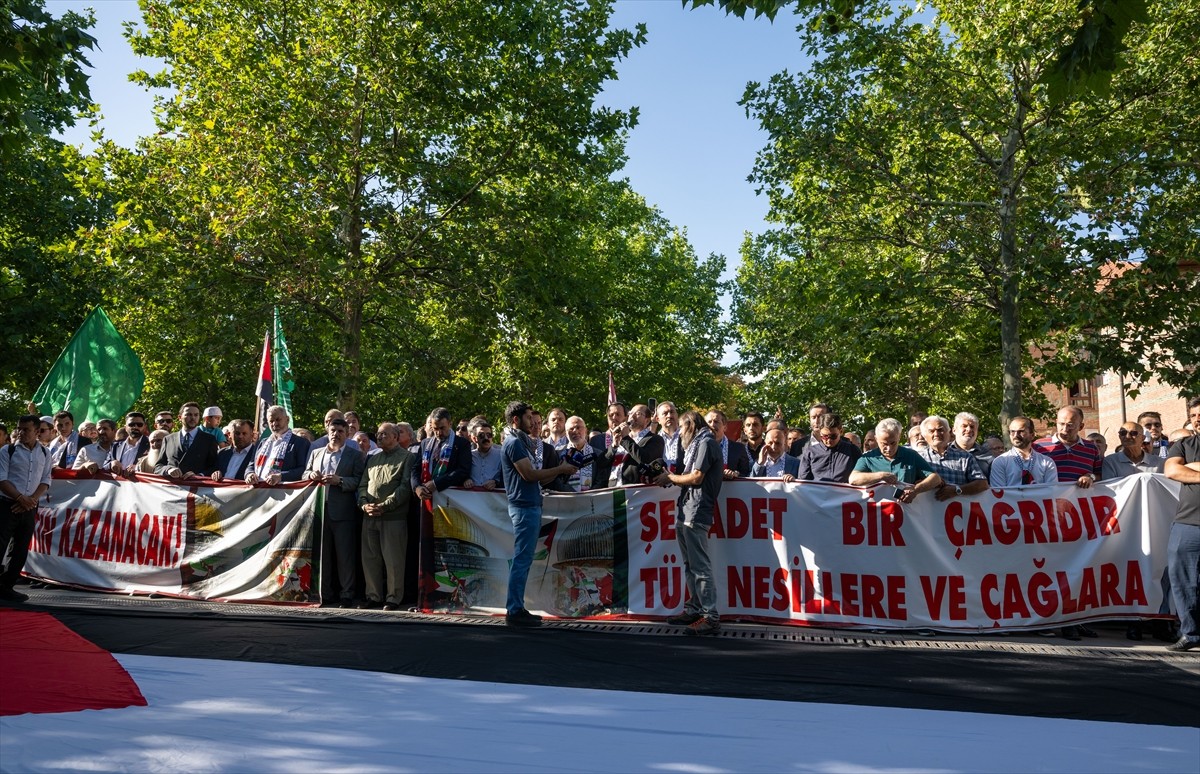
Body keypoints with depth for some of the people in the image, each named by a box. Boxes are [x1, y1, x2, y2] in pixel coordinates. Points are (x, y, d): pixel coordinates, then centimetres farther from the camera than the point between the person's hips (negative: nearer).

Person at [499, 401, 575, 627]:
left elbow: (537, 478, 19)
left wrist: (560, 470, 7)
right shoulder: (514, 443, -10)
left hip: (531, 506, 10)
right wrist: (559, 469, -9)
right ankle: (514, 611, -7)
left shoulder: (522, 442, 21)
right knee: (521, 560, -9)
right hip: (524, 507, -10)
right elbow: (529, 474, -18)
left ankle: (517, 609, 14)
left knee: (523, 560, 10)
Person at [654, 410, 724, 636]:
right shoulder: (697, 445, 24)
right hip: (685, 512, 10)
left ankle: (711, 617, -12)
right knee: (690, 565, 11)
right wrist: (671, 479, 9)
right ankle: (694, 609, 16)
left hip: (696, 513, -10)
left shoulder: (706, 443, -5)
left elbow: (696, 478, -14)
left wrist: (671, 478, -1)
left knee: (700, 566, -11)